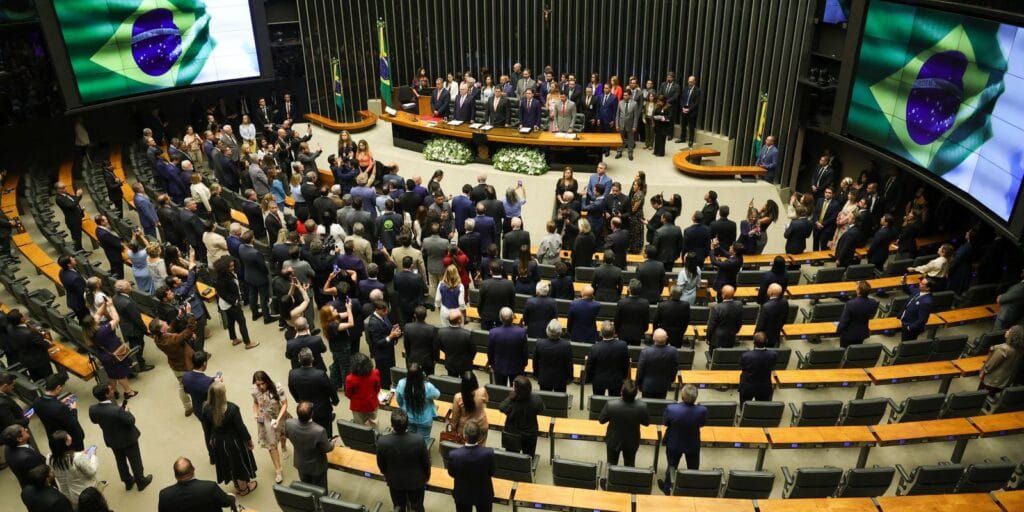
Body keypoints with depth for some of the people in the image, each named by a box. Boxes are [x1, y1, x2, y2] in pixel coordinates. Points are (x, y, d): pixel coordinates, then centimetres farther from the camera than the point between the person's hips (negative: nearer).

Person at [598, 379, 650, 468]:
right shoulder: (642, 406, -31)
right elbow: (646, 423, -11)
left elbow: (601, 420, -16)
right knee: (630, 465, 27)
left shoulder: (611, 405, -34)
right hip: (632, 442, 1)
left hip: (613, 441, -1)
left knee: (611, 465, 24)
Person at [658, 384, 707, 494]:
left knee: (672, 466, 24)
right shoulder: (702, 410, -31)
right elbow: (702, 424, -10)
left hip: (674, 444, 0)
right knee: (693, 468, 24)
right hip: (693, 445, 0)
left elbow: (665, 423, -14)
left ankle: (667, 488, 46)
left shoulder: (671, 409, -33)